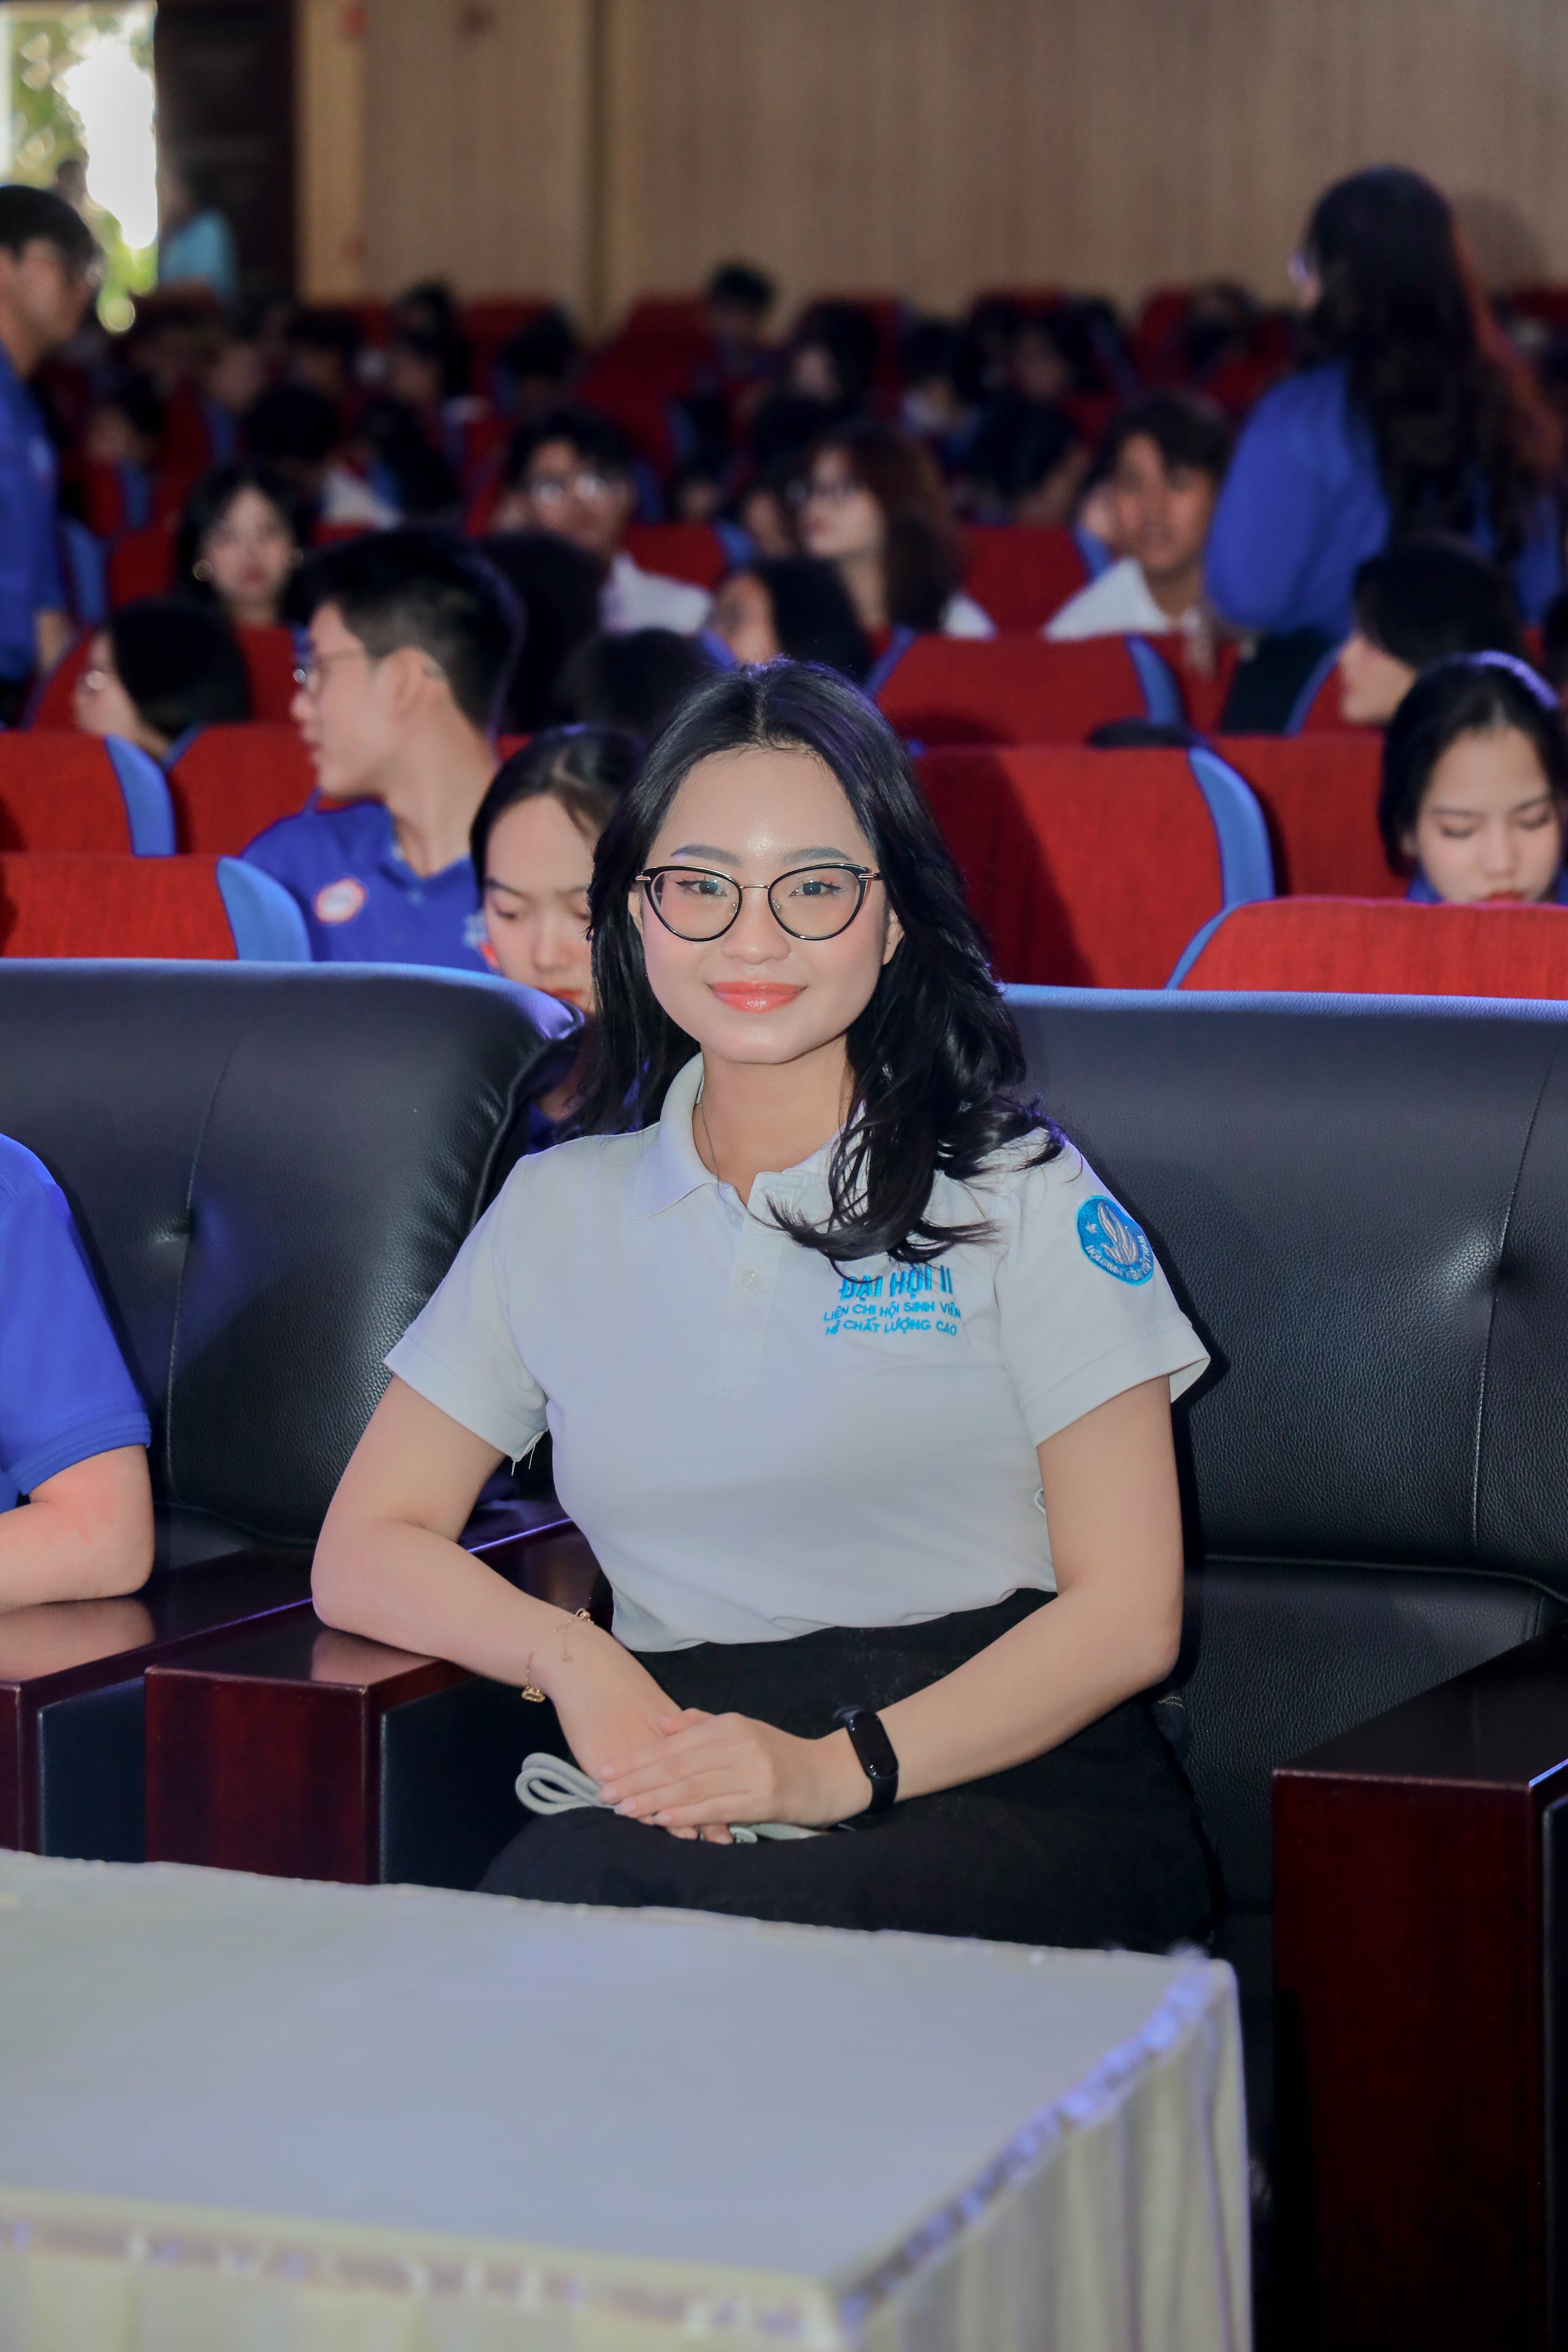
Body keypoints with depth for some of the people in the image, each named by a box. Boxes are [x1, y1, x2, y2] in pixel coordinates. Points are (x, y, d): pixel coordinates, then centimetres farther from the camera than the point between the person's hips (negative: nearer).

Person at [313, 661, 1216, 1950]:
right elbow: (362, 1553, 15)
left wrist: (840, 1768, -17)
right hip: (690, 1782, 3)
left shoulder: (1020, 1197, 6)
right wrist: (570, 1659, -7)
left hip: (1017, 1790, -3)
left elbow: (1129, 1613, -1)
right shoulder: (562, 1213, 16)